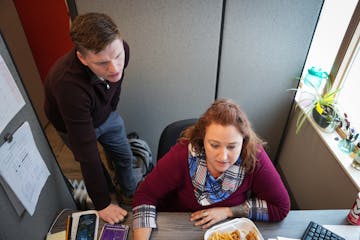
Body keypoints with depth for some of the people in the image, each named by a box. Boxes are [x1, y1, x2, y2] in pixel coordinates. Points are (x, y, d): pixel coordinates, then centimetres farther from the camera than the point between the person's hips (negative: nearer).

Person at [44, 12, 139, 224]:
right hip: (74, 125, -4)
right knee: (97, 168, 16)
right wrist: (102, 205, -28)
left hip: (106, 115, 5)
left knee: (125, 157, 18)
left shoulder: (121, 49, -29)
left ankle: (131, 195, 48)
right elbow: (86, 154, -38)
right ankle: (110, 198, 49)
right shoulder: (68, 84, -45)